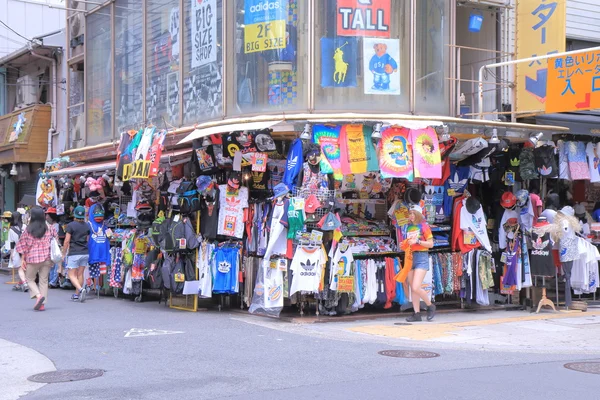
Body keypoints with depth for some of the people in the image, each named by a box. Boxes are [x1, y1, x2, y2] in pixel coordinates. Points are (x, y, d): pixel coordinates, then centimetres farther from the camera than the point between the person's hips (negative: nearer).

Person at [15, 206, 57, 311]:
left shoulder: (28, 230, -4)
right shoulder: (49, 229, 2)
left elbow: (23, 245, -1)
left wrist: (23, 259, 6)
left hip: (33, 259, -2)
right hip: (47, 258, 2)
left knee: (30, 279, 13)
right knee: (44, 280, 11)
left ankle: (38, 295, -11)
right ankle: (42, 303, 7)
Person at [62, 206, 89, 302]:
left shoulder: (71, 225, -7)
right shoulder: (87, 226, 7)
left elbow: (67, 241, -8)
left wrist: (64, 253, 1)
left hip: (74, 253, -5)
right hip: (85, 253, 5)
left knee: (71, 274, -1)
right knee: (80, 274, 11)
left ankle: (81, 289, -23)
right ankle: (77, 295, 16)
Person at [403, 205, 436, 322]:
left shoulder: (423, 226, -3)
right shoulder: (407, 227, 13)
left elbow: (430, 244, -5)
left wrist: (417, 241, -15)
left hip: (421, 257, -6)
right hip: (410, 257, 6)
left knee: (416, 287, -16)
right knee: (412, 289, 5)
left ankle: (430, 306, 7)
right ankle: (417, 314, 11)